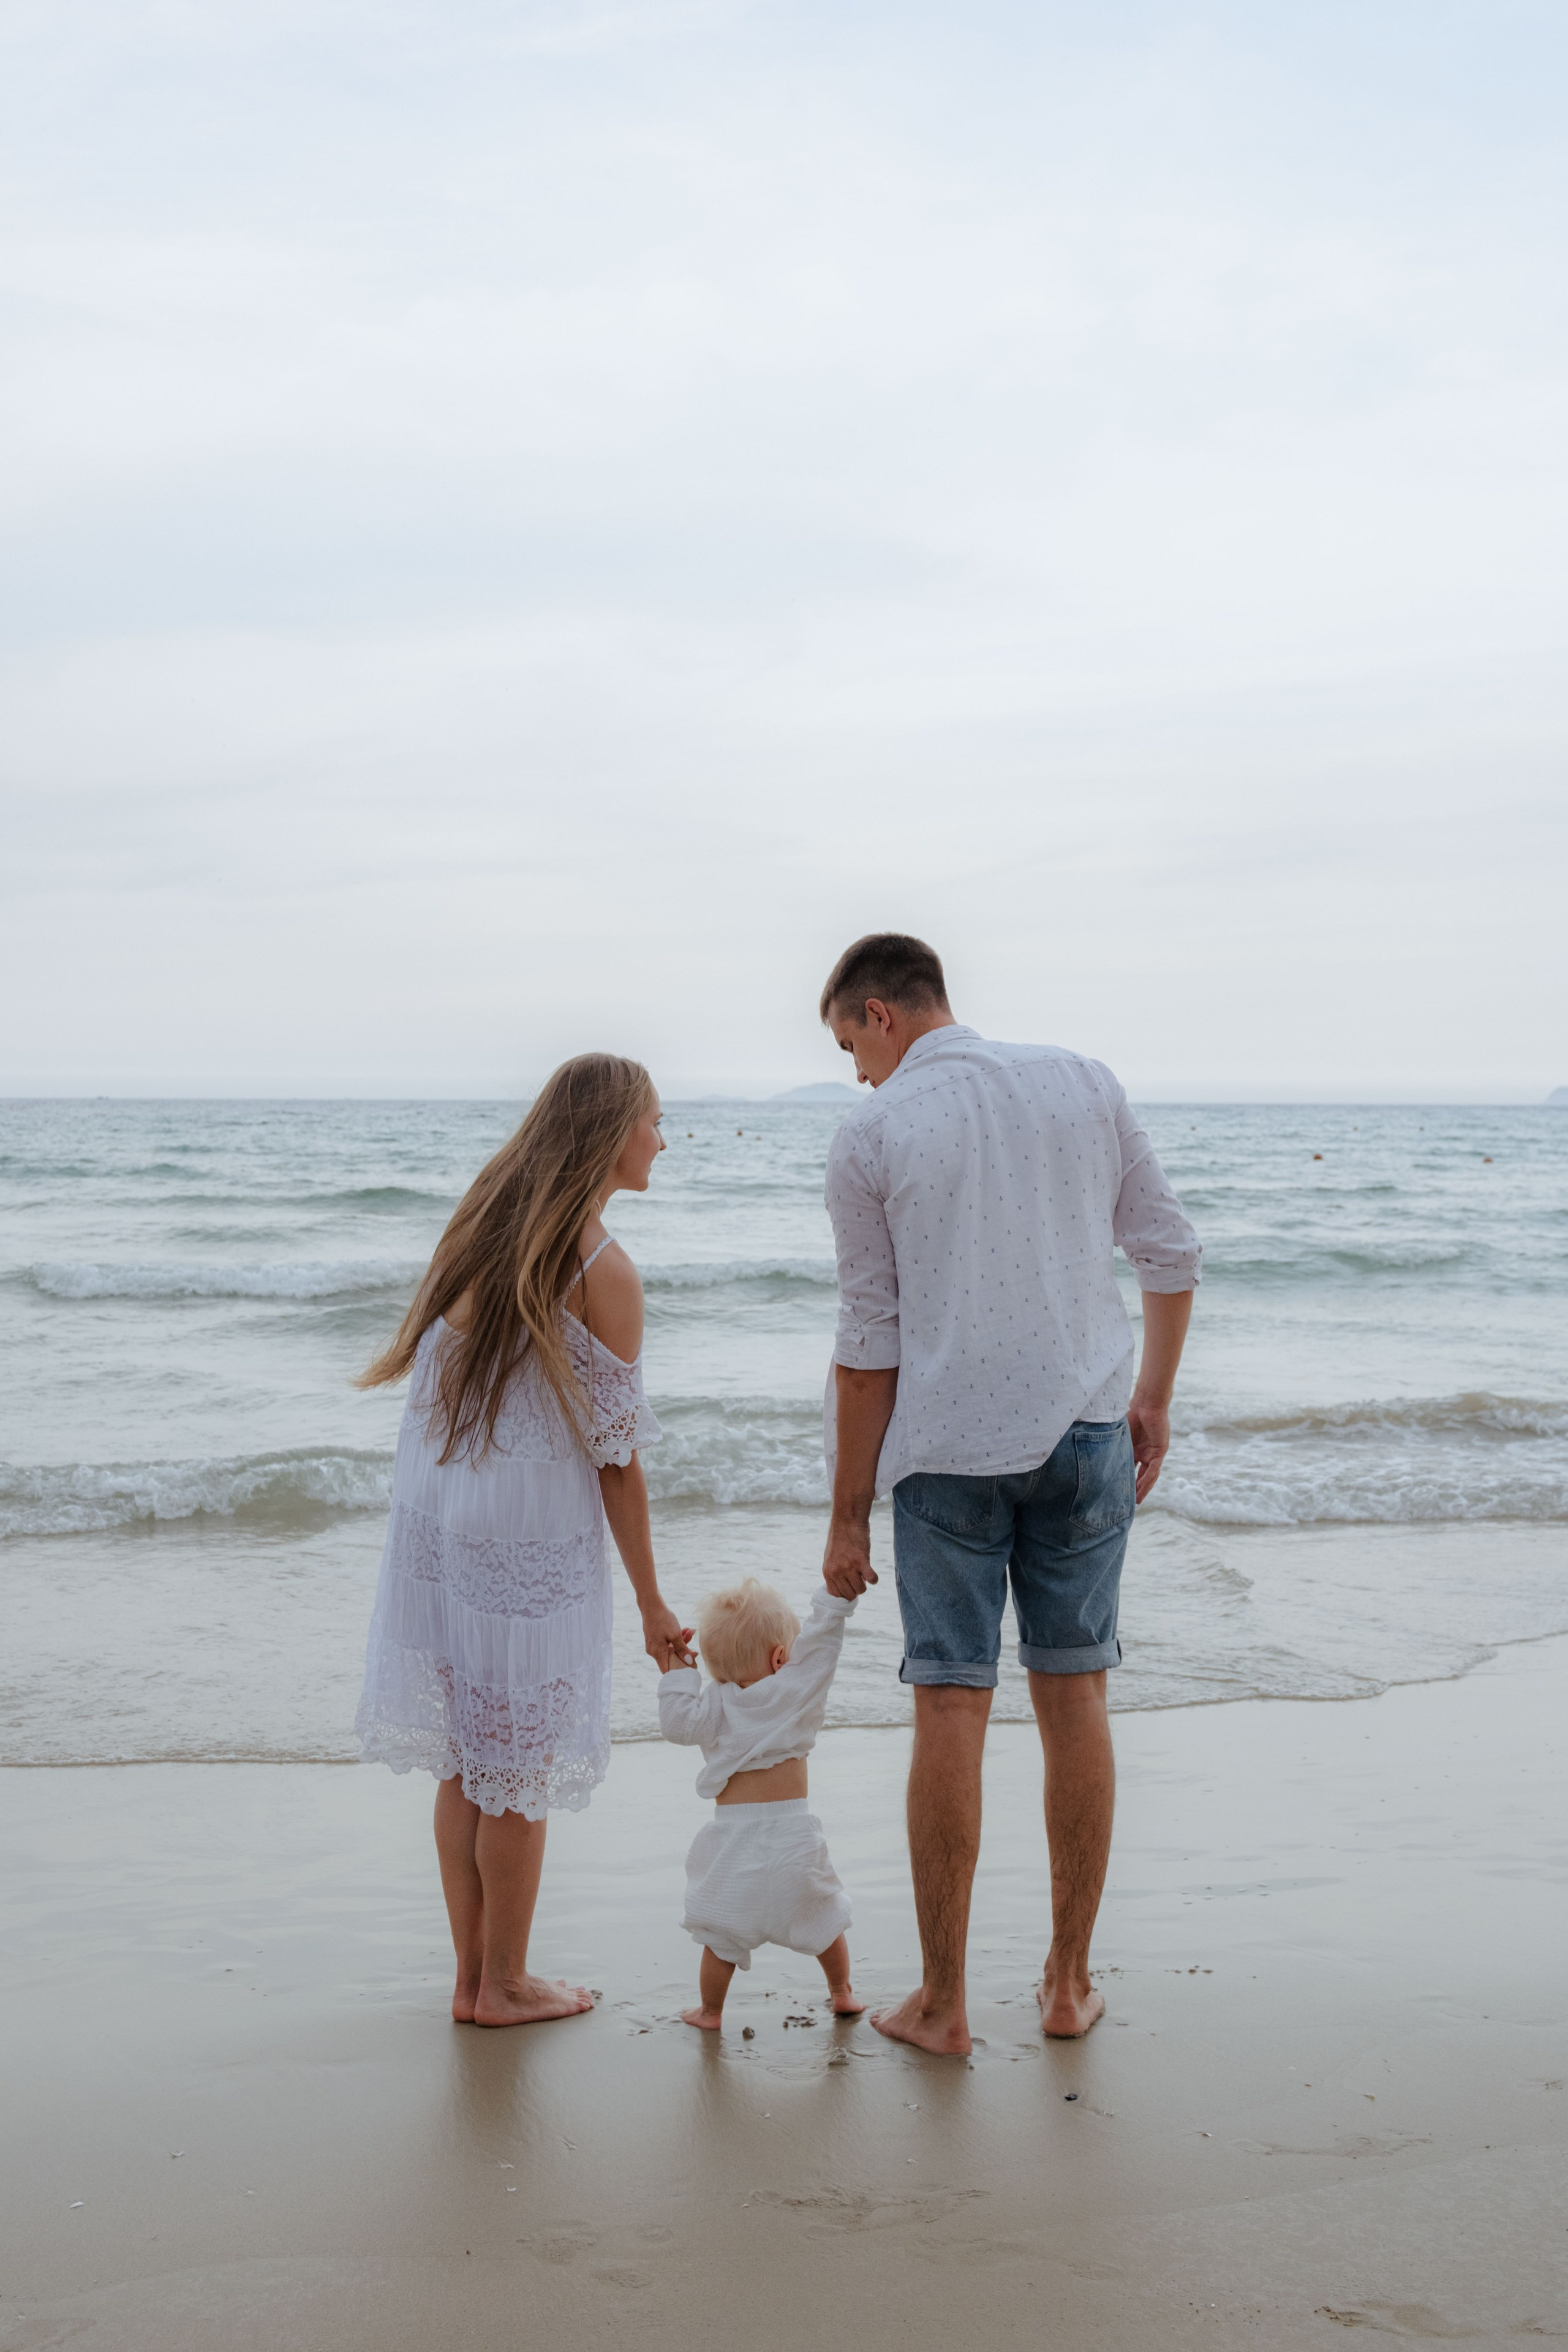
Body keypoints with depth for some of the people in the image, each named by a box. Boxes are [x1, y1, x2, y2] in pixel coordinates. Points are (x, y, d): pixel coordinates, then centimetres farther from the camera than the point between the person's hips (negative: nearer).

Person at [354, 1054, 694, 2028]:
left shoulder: (488, 1218, 8)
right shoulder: (603, 1270, -13)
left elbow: (427, 1360, 11)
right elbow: (616, 1457, -11)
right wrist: (653, 1605, -4)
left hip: (434, 1510, 7)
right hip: (529, 1531, -7)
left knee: (466, 1760, 15)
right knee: (520, 1767, 7)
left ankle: (473, 1975, 25)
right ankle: (504, 1984, 18)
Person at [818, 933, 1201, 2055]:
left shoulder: (870, 1136, -4)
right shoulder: (1085, 1083, 5)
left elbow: (869, 1342, -3)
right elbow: (1172, 1254, 7)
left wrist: (849, 1513, 3)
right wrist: (1154, 1398, 18)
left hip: (947, 1446, -3)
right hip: (1085, 1431, 3)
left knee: (952, 1710, 2)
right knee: (1075, 1698, 10)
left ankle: (942, 2002, 9)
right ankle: (1070, 1983, 18)